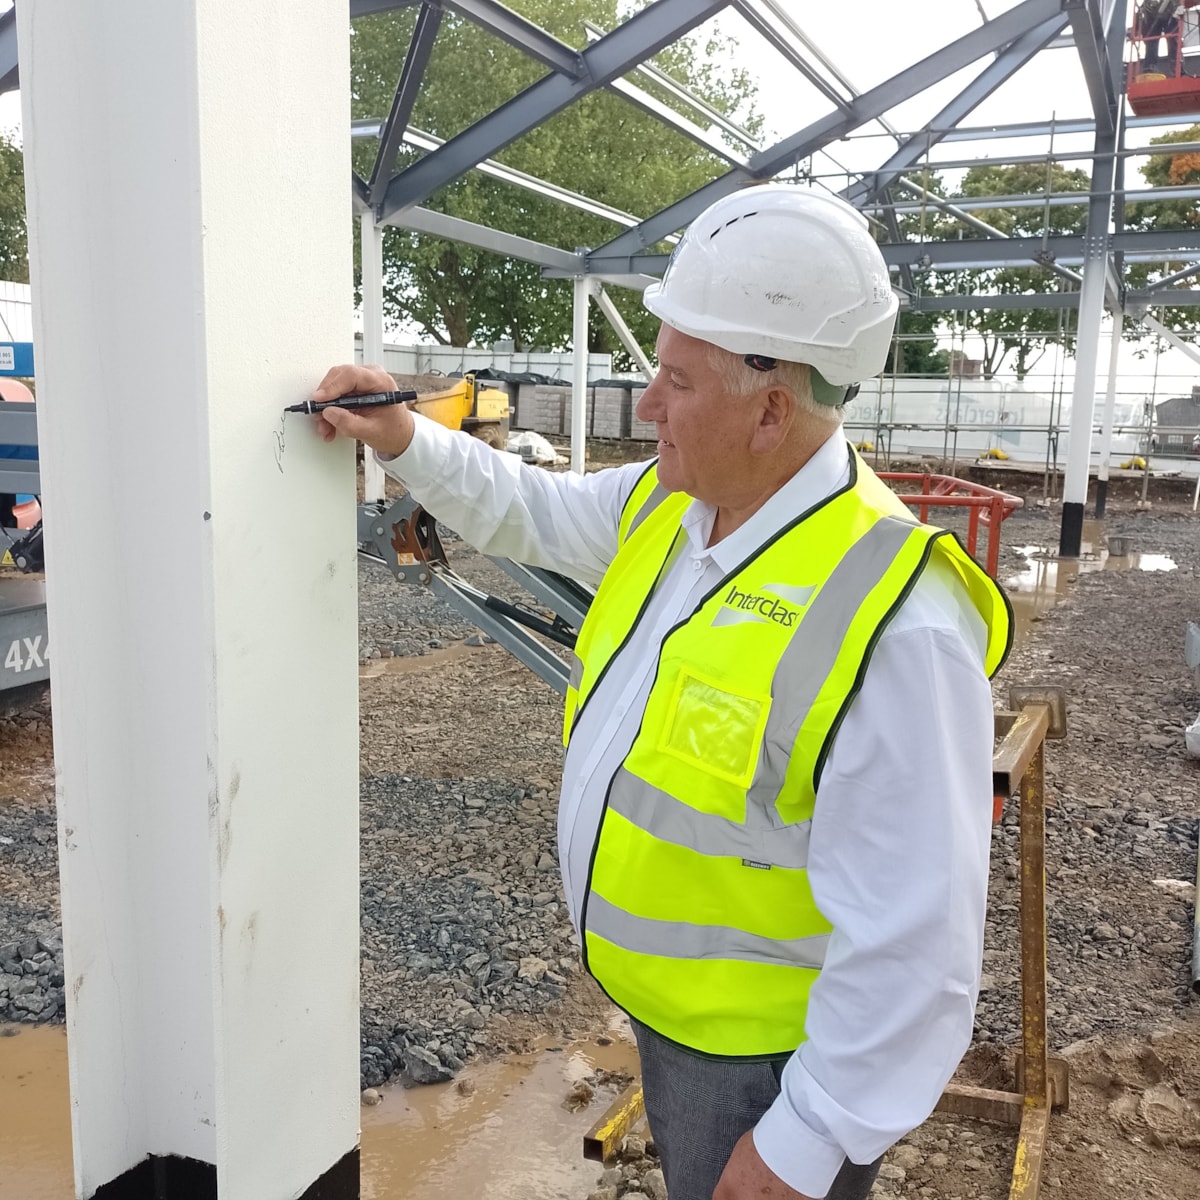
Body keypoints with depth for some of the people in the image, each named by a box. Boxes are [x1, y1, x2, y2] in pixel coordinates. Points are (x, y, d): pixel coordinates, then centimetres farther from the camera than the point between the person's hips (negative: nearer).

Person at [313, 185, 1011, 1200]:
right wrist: (407, 442, 1)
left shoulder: (891, 626, -34)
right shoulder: (666, 505, -6)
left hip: (766, 1054, -8)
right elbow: (538, 512, 14)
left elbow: (913, 945, -29)